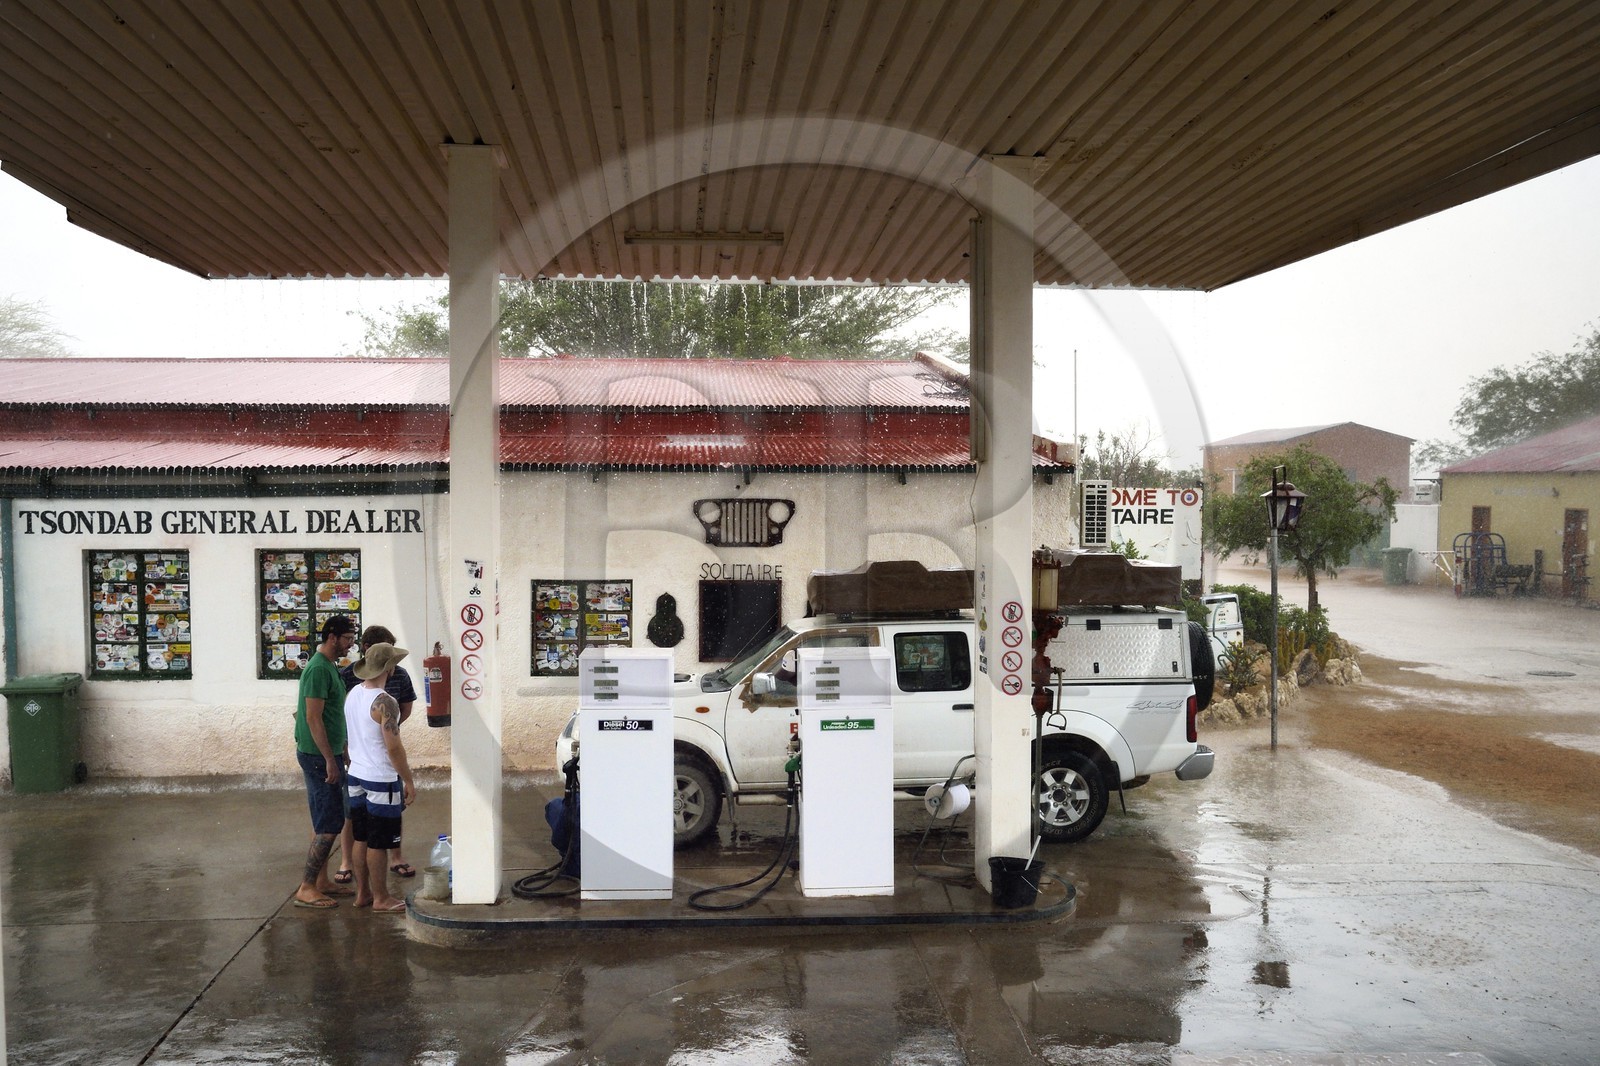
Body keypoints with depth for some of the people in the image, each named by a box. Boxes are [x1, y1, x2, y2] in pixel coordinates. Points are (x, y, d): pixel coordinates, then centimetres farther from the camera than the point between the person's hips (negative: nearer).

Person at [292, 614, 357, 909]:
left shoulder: (328, 666, 14)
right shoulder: (319, 669, -18)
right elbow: (313, 718, -22)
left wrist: (340, 752, 23)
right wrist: (329, 760, -22)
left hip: (326, 753, 10)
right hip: (319, 755, -10)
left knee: (324, 821, 15)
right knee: (329, 824, -8)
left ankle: (321, 881, 22)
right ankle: (306, 889, -4)